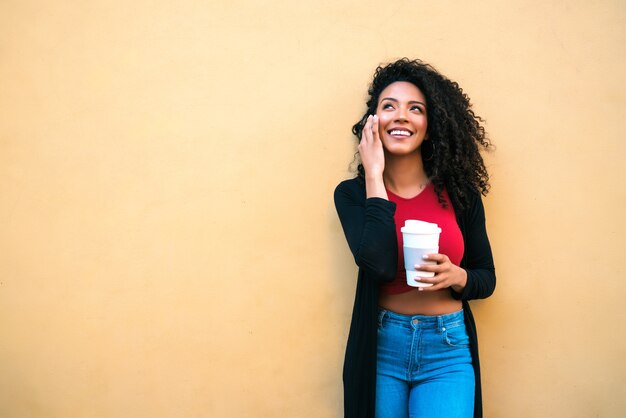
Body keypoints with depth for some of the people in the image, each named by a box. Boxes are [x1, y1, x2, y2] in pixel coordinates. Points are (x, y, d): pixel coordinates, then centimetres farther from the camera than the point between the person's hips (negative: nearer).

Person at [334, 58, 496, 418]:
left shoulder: (460, 192, -1)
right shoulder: (353, 193, -4)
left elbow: (487, 277, 8)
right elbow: (380, 264, -21)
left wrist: (457, 276, -15)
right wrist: (374, 175, -14)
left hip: (448, 350, 1)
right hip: (380, 347, 0)